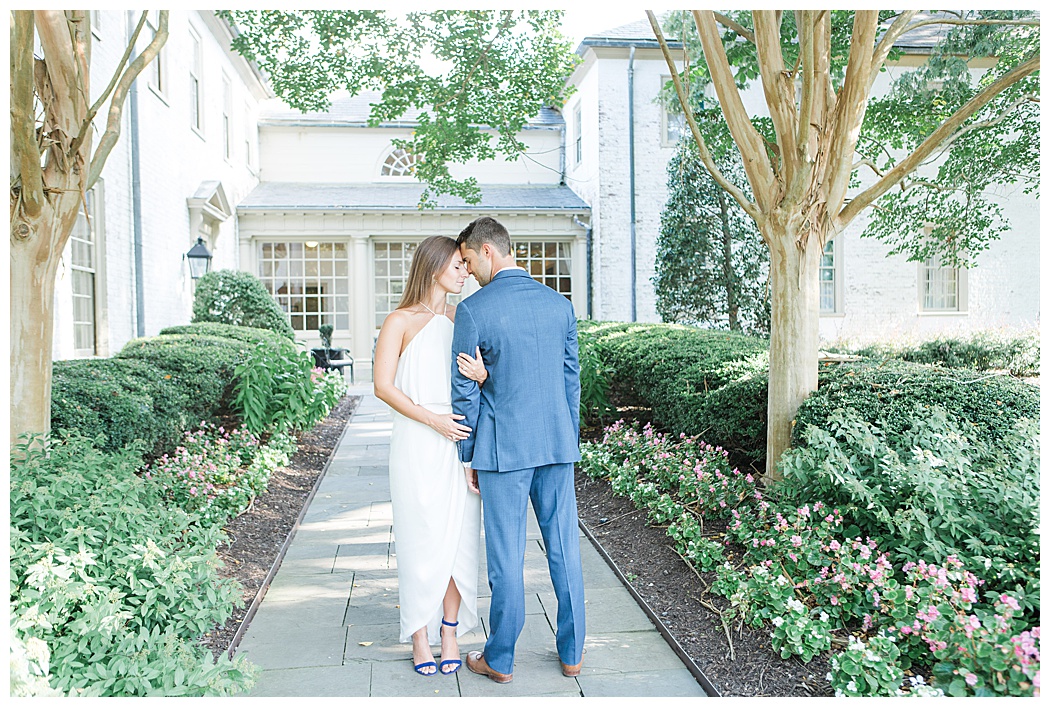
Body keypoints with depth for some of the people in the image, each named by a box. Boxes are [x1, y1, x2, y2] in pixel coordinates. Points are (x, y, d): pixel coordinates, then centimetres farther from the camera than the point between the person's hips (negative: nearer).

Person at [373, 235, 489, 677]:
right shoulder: (401, 322, 0)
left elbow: (485, 382, 9)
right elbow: (383, 386, -6)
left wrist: (481, 374, -15)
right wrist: (433, 419, -14)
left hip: (461, 442, 4)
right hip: (417, 445, -4)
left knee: (459, 536, 6)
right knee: (421, 539, 2)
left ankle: (450, 630, 19)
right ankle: (420, 636, 16)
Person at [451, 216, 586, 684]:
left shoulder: (473, 309, -10)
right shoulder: (559, 304, 5)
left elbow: (464, 391, -7)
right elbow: (571, 378, 10)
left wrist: (467, 456, 3)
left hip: (503, 448, -4)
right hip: (557, 443, 4)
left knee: (507, 555, 6)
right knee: (565, 548, 12)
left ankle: (500, 660, 22)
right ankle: (572, 654, 24)